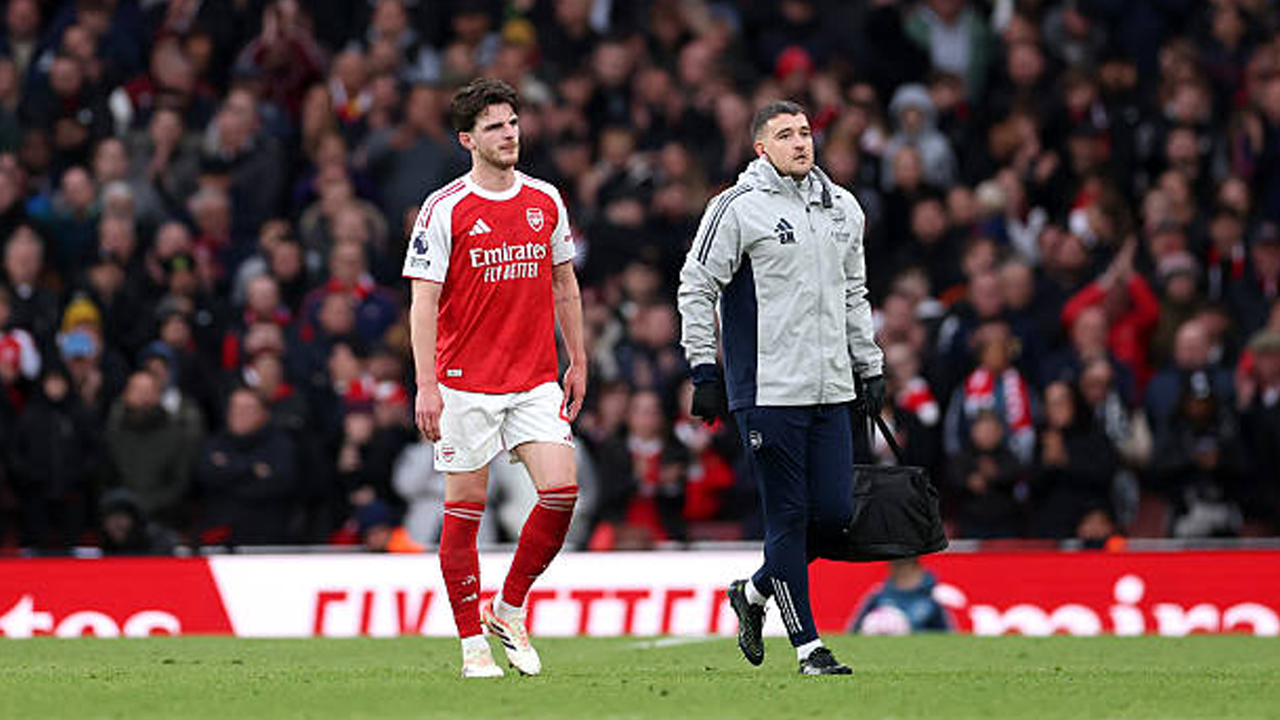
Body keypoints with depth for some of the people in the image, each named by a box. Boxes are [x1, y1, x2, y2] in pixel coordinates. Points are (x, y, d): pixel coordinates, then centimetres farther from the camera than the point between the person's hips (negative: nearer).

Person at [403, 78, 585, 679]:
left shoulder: (546, 201, 8)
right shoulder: (445, 210, -6)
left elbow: (564, 285, 18)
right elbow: (423, 301, -7)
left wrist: (578, 362, 15)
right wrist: (426, 386, -13)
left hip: (536, 382, 4)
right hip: (465, 384, -4)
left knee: (562, 490, -10)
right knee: (464, 509, 0)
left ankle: (509, 608, 9)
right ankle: (472, 643, 9)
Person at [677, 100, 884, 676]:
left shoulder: (842, 208, 14)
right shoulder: (737, 209, -5)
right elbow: (696, 288, -4)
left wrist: (870, 369, 20)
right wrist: (705, 371, -8)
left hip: (830, 390, 6)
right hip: (767, 390, -6)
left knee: (833, 515, 1)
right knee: (789, 516, -4)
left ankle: (755, 592, 26)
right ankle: (808, 646, 3)